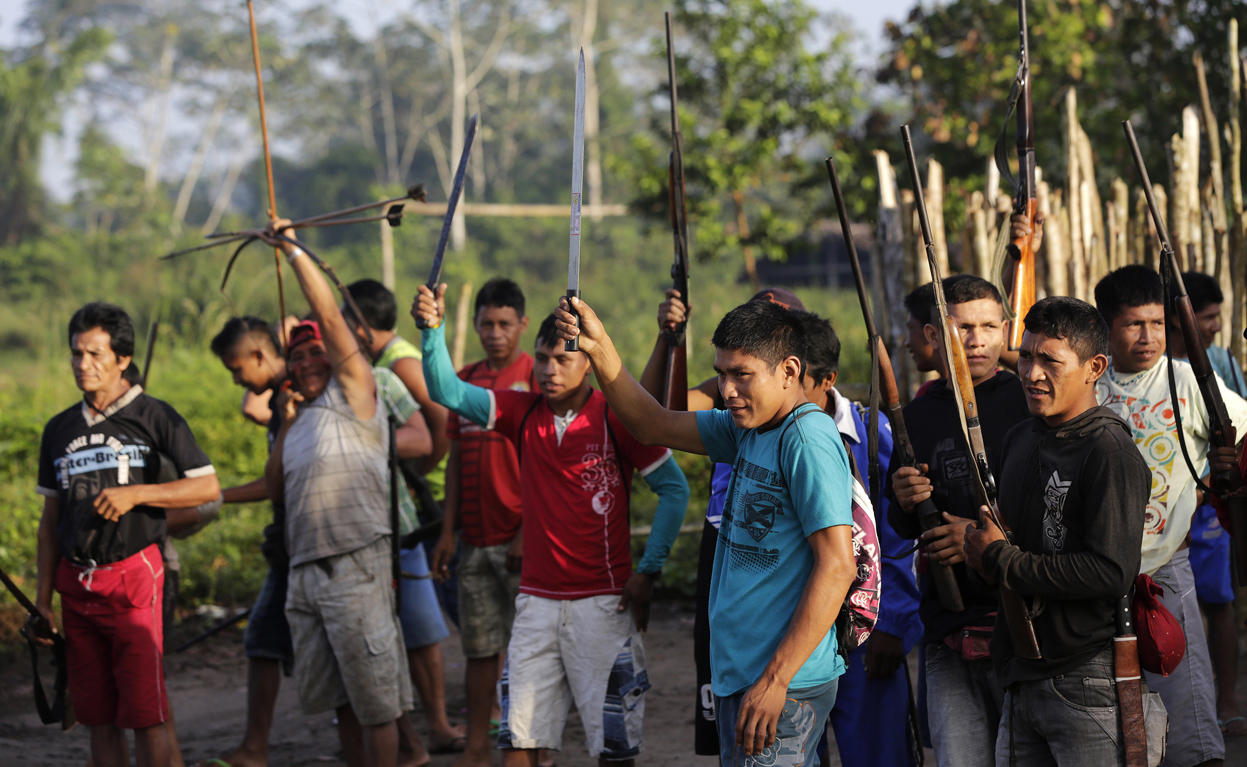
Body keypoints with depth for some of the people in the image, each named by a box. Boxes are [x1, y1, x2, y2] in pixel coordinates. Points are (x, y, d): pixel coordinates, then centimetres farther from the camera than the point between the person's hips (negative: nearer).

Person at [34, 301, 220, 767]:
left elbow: (207, 487, -3)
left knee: (147, 715, -9)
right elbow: (50, 521, 19)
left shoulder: (154, 417, 1)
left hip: (133, 576, -5)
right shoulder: (60, 430, 14)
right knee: (99, 719, 5)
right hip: (76, 584, 5)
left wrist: (135, 493, -13)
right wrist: (42, 600, 14)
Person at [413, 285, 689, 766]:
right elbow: (447, 391, -4)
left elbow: (674, 488, -3)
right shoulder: (522, 413, 6)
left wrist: (648, 570, -7)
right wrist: (433, 330, -21)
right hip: (537, 599, 4)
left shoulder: (616, 418, -7)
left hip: (603, 601, -4)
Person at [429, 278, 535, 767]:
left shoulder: (536, 377, -5)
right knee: (479, 647, 8)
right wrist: (448, 532, 9)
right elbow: (457, 459, 15)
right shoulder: (465, 381, 12)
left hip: (522, 541, -5)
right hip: (476, 541, 5)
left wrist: (528, 534, -15)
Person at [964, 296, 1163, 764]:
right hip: (1021, 681, 8)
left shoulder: (1110, 454, -12)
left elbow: (1112, 573, -21)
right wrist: (976, 542, 5)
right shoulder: (1020, 440, 14)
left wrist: (1001, 561, -12)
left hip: (1090, 684, -8)